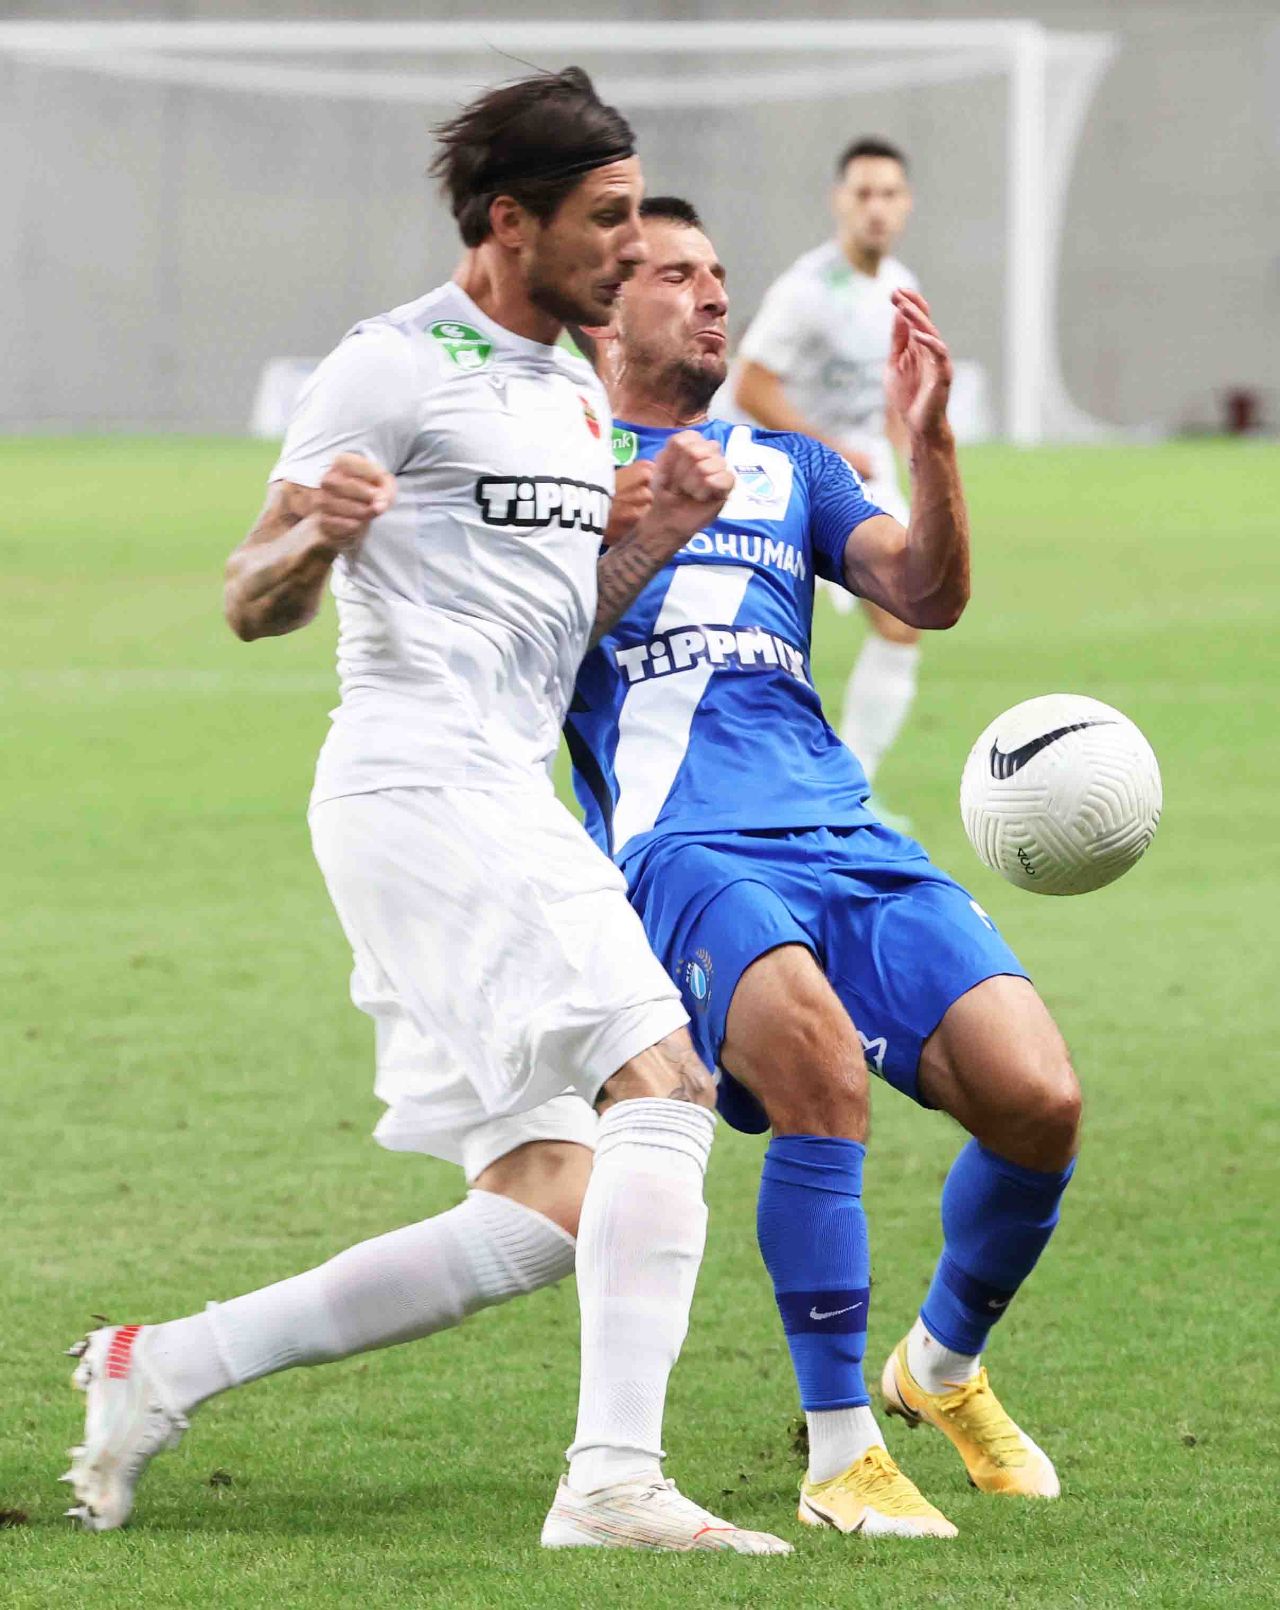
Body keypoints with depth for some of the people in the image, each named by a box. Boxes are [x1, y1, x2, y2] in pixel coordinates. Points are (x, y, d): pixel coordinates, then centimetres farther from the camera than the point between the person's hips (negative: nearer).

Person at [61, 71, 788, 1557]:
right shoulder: (396, 368, -5)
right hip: (420, 785, -9)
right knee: (659, 1084, -21)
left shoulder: (576, 394, 21)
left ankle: (162, 1371, 9)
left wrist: (656, 537, 9)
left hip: (507, 803, 9)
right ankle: (614, 1480, -26)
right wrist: (314, 533, -28)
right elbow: (251, 602, -6)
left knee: (546, 1215, 3)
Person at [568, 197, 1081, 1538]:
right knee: (820, 1061, -34)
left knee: (1036, 1098, -15)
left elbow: (929, 598, 11)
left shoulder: (786, 466, 26)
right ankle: (839, 1455, -22)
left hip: (847, 839, 5)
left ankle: (943, 1367, 16)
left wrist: (928, 439, -5)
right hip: (684, 848, -5)